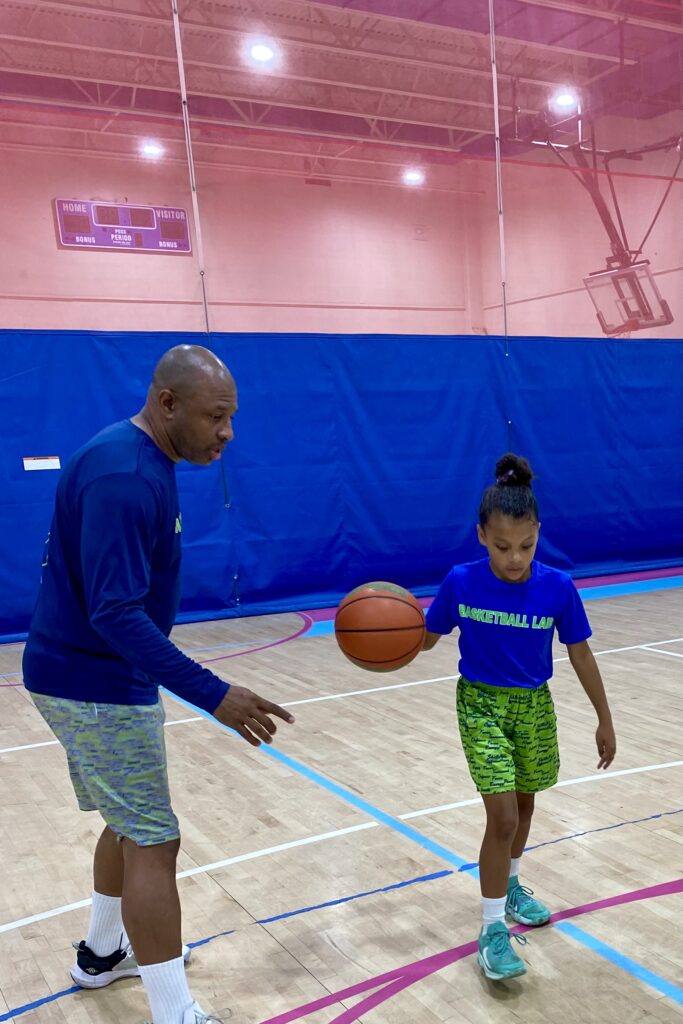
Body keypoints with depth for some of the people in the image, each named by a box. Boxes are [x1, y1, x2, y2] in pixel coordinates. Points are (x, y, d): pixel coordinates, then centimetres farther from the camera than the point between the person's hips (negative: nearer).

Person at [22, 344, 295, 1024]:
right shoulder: (124, 477, -25)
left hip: (96, 678, 10)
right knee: (154, 843, -5)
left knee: (131, 825, 22)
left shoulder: (140, 462, 6)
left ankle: (103, 953, 41)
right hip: (96, 687, -10)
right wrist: (212, 695, -33)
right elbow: (116, 614, -31)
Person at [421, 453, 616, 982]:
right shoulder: (461, 583, -18)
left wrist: (605, 719, 3)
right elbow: (427, 638, -5)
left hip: (535, 707, 3)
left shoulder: (557, 587, -17)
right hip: (481, 705, -2)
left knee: (524, 804, 20)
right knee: (503, 816, -11)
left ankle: (511, 885, 47)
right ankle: (494, 929, 7)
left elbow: (580, 653, -4)